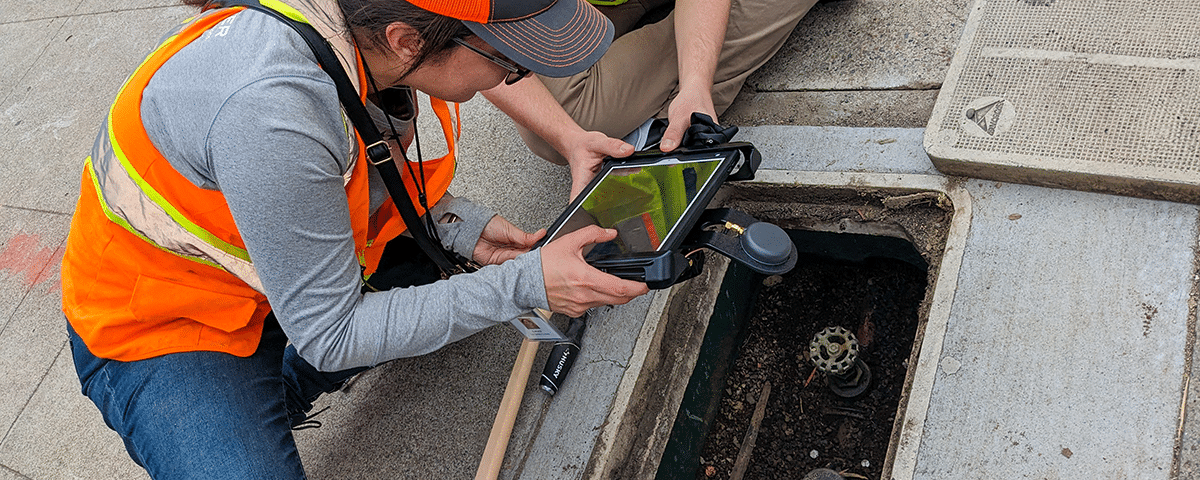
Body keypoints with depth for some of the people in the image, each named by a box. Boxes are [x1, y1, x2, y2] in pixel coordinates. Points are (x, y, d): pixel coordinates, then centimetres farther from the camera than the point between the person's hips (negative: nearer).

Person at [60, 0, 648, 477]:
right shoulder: (270, 109, -38)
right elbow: (332, 335, -28)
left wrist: (463, 227, -10)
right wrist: (521, 285, -29)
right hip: (160, 326, -7)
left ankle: (270, 401, 18)